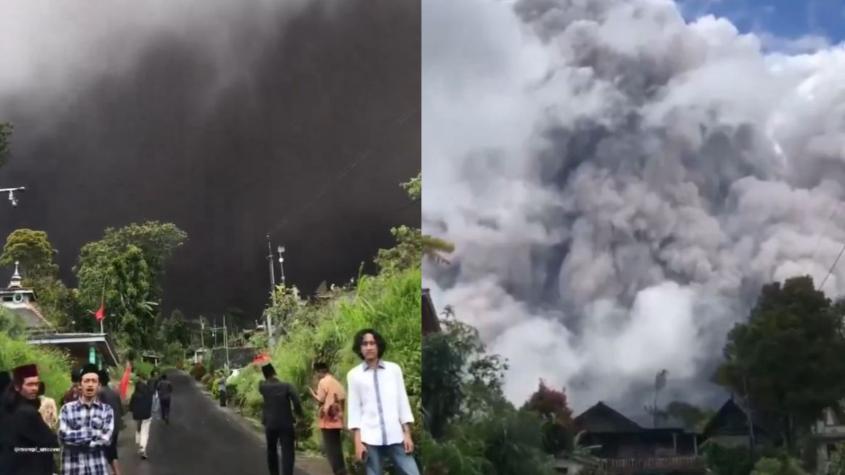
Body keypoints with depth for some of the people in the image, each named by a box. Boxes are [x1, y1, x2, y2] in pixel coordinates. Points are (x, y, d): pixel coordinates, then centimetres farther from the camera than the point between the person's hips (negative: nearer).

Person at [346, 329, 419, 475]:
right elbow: (354, 408, 4)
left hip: (396, 436, 1)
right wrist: (358, 441, -2)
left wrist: (407, 434, 4)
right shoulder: (354, 374, 6)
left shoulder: (394, 369, 8)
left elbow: (403, 401, 9)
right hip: (370, 438, -1)